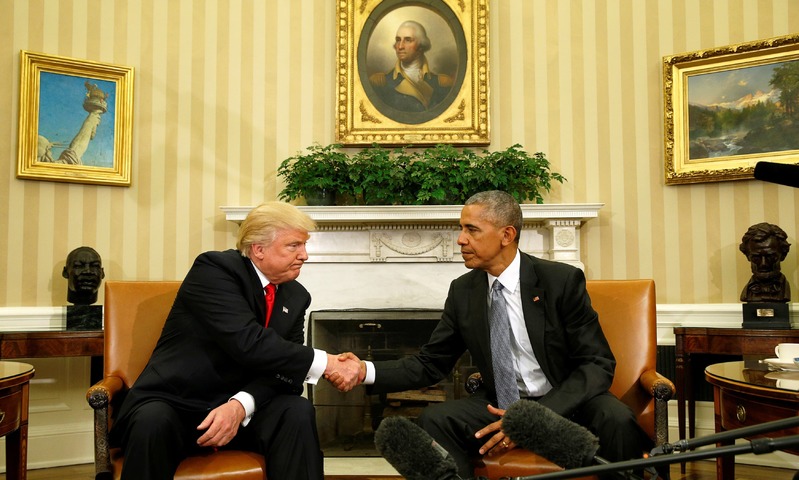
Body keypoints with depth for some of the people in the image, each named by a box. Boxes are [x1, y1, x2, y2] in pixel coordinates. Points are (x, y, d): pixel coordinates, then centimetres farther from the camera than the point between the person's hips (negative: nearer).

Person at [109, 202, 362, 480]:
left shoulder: (296, 297, 4)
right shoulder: (214, 268, -14)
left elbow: (280, 365, -4)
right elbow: (247, 343, -27)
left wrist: (241, 405, -24)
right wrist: (327, 364, -26)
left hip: (238, 406, 4)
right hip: (175, 404, -4)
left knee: (298, 412, -22)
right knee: (152, 422, -35)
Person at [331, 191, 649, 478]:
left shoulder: (562, 280, -12)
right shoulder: (462, 291, -1)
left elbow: (598, 365, -13)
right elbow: (430, 363, 4)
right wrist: (367, 372, -14)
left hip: (567, 403, -2)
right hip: (502, 406, 3)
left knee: (615, 420, -32)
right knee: (434, 420, -22)